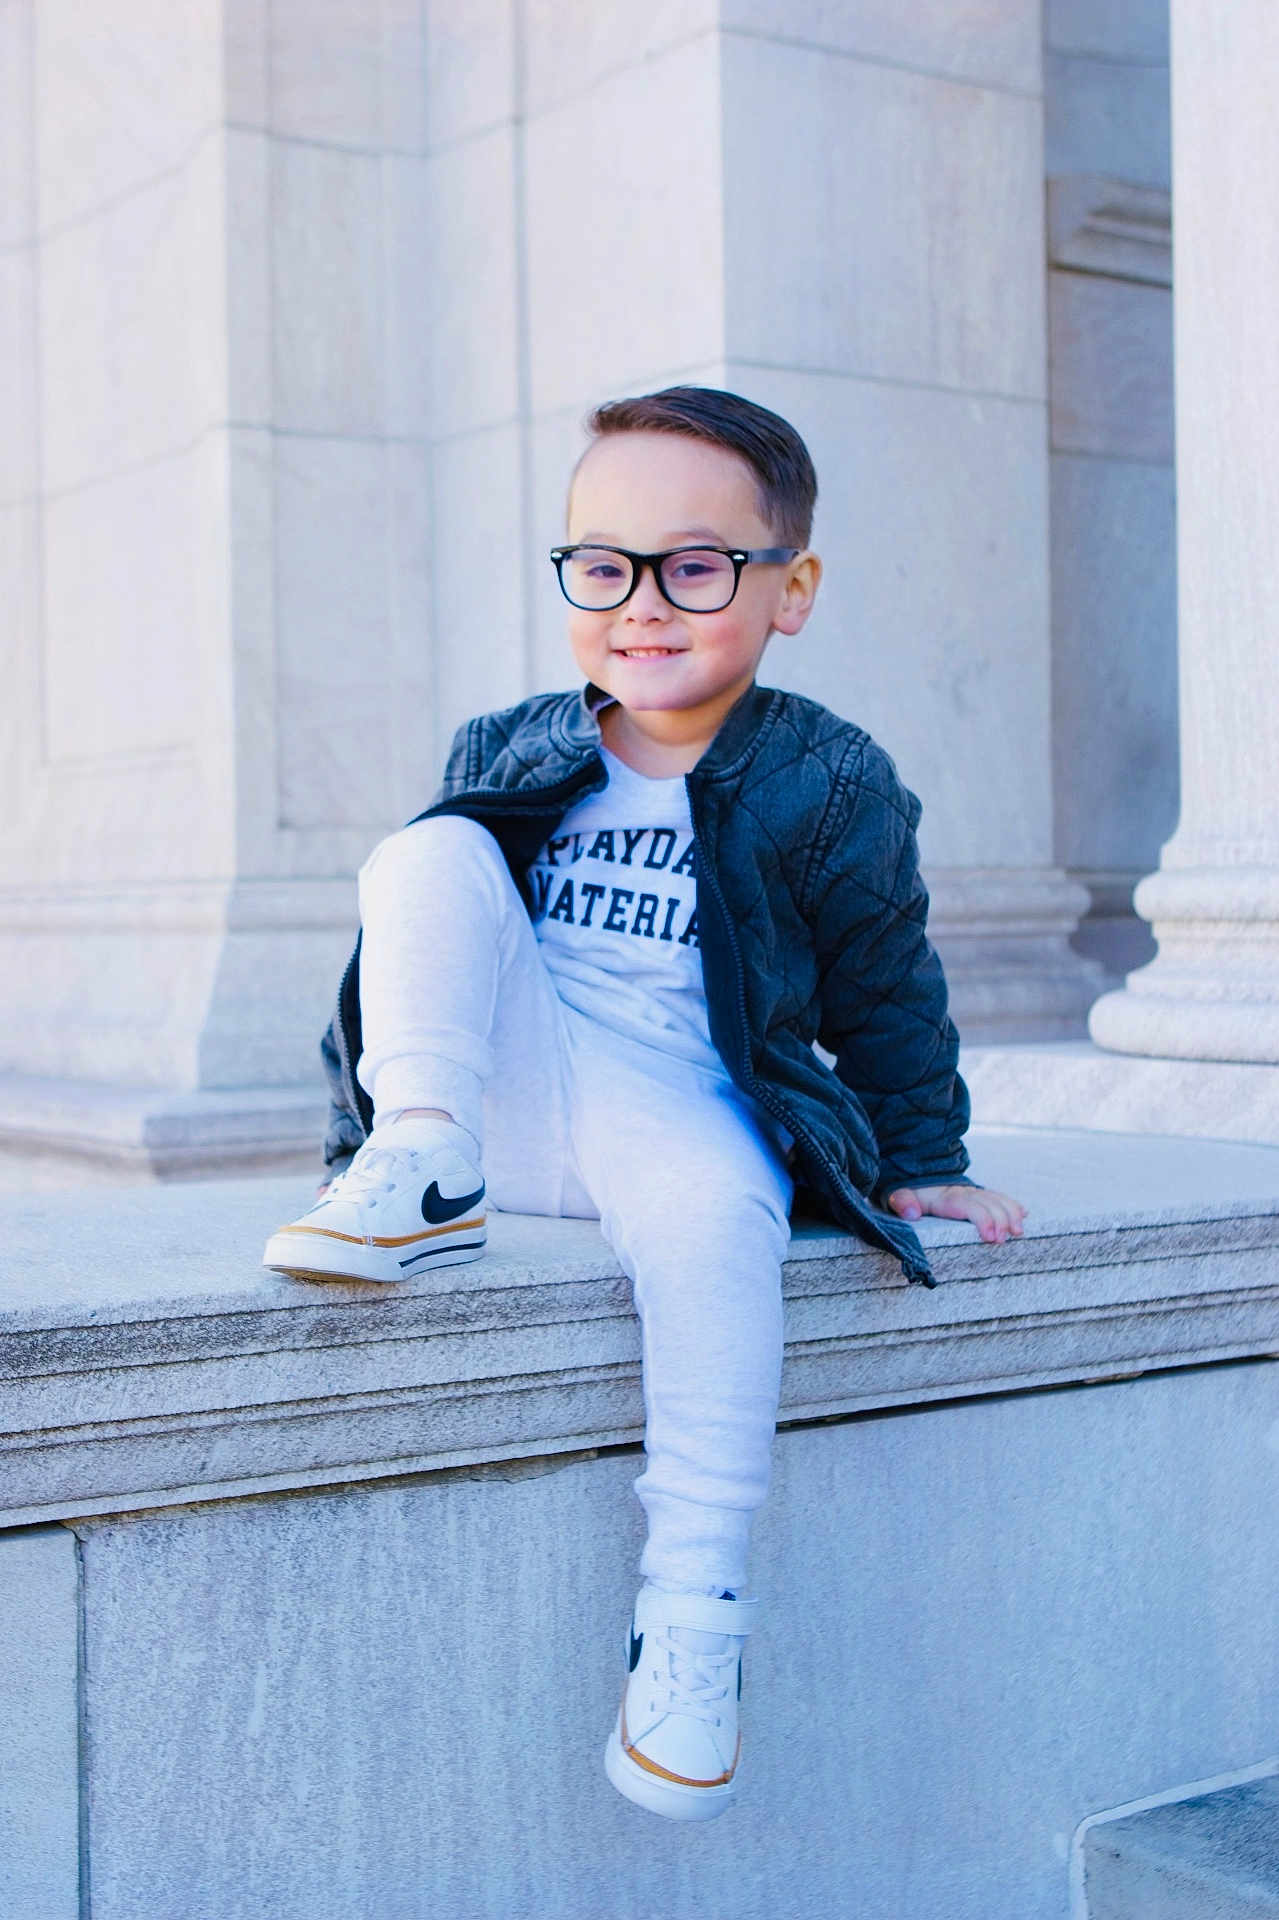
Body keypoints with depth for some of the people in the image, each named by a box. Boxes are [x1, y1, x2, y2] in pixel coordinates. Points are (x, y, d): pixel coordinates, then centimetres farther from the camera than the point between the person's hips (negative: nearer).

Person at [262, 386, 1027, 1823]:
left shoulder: (830, 787, 2)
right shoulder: (505, 755, 11)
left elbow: (883, 992, 10)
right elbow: (426, 925, 23)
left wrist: (919, 1155, 11)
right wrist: (393, 1080, 18)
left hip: (677, 1108, -3)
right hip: (508, 1086, 3)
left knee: (711, 1210, -38)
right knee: (428, 851, -16)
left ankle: (691, 1611, -28)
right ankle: (422, 1171, -29)